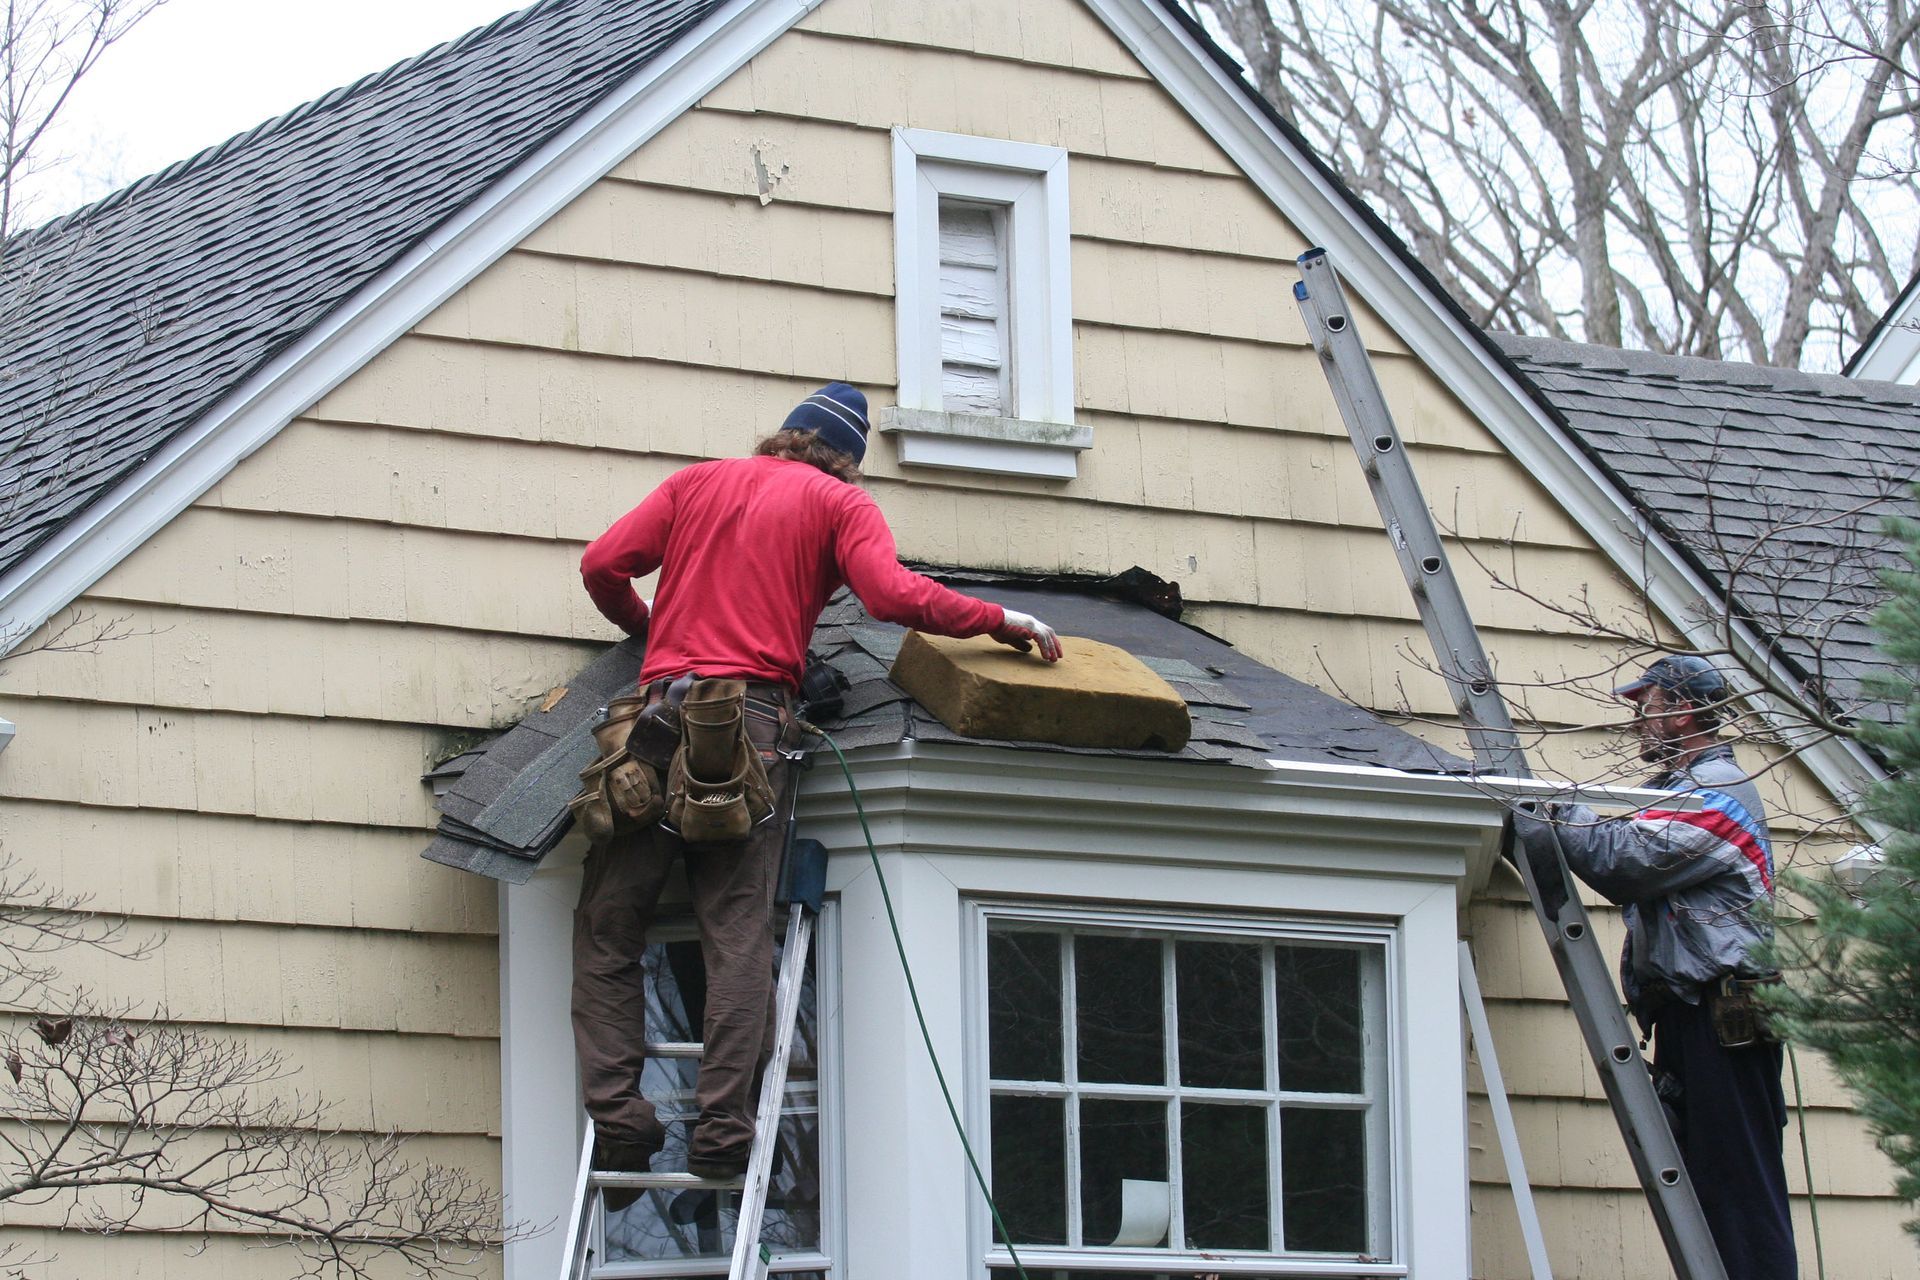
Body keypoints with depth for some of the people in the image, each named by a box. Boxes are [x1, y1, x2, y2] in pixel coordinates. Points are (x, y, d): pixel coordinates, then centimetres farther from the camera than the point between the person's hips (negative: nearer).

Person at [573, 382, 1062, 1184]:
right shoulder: (839, 503, 12)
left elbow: (603, 564, 16)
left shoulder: (697, 482, 22)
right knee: (737, 932, -4)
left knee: (606, 927, 5)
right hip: (752, 715, -2)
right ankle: (721, 1129, -14)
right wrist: (1003, 623, 7)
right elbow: (893, 593, -4)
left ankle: (618, 1115, -9)